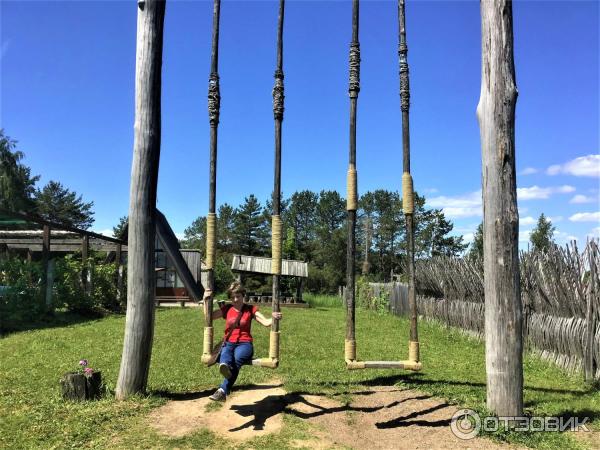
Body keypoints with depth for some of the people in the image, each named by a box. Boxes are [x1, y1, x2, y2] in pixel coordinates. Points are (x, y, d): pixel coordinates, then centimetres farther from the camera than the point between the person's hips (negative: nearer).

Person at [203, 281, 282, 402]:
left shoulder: (250, 309, 9)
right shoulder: (226, 309, 14)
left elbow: (266, 322, -2)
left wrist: (274, 318, -24)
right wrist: (206, 300, -9)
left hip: (244, 344, -1)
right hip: (228, 343, 1)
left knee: (236, 360, -36)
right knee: (225, 356, -38)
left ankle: (223, 391, -49)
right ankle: (224, 366, -73)